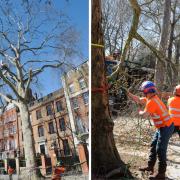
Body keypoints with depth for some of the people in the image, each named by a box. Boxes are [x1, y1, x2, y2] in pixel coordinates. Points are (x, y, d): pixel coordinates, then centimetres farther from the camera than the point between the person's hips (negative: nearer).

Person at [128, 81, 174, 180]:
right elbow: (139, 100, 16)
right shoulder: (150, 98, 6)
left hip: (166, 128, -10)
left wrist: (140, 112, 0)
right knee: (153, 146, 18)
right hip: (162, 127, 10)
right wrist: (128, 93, 10)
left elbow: (144, 114, -22)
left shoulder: (151, 101, -24)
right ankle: (150, 166, 30)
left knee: (160, 150, -4)